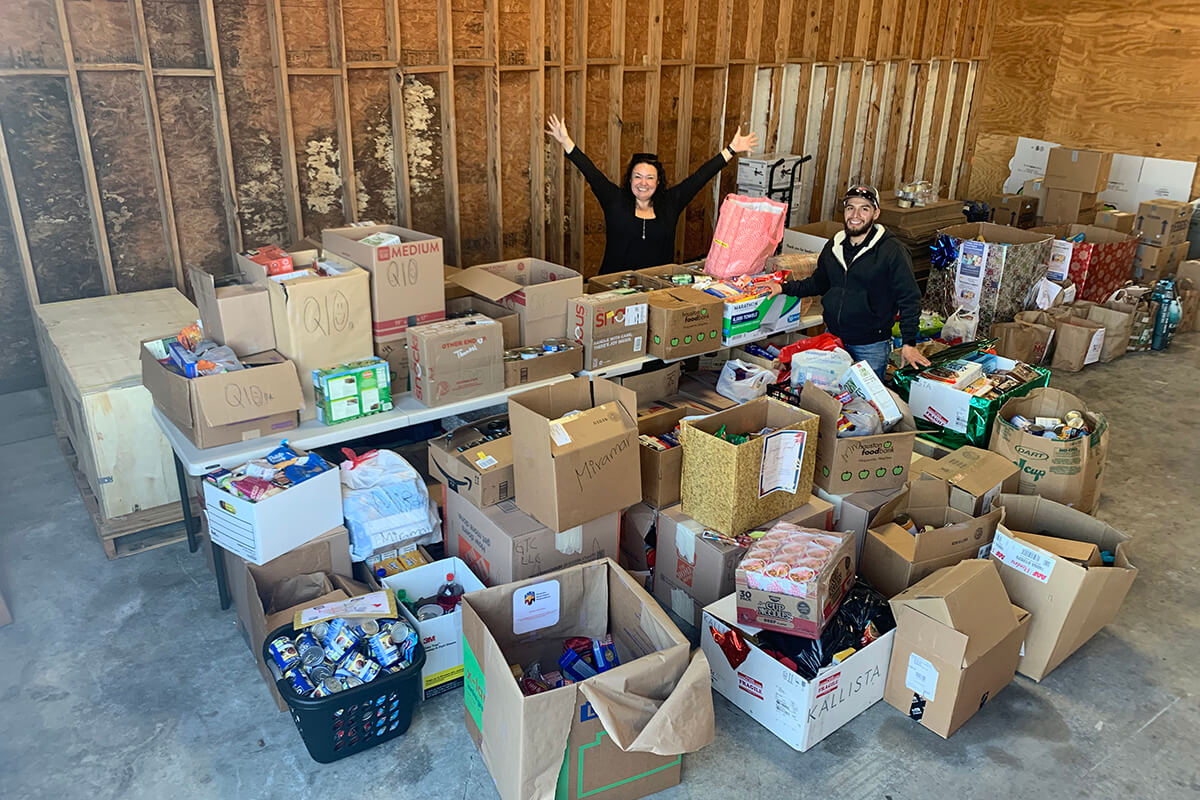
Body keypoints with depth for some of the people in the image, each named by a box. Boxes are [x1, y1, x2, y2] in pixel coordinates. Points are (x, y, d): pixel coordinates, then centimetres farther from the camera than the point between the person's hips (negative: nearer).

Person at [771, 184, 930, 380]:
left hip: (871, 347, -5)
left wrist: (909, 343, -15)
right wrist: (785, 288, 9)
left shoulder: (892, 250, -13)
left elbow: (909, 299, -11)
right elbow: (818, 283, 19)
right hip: (833, 338, 5)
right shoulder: (834, 246, 5)